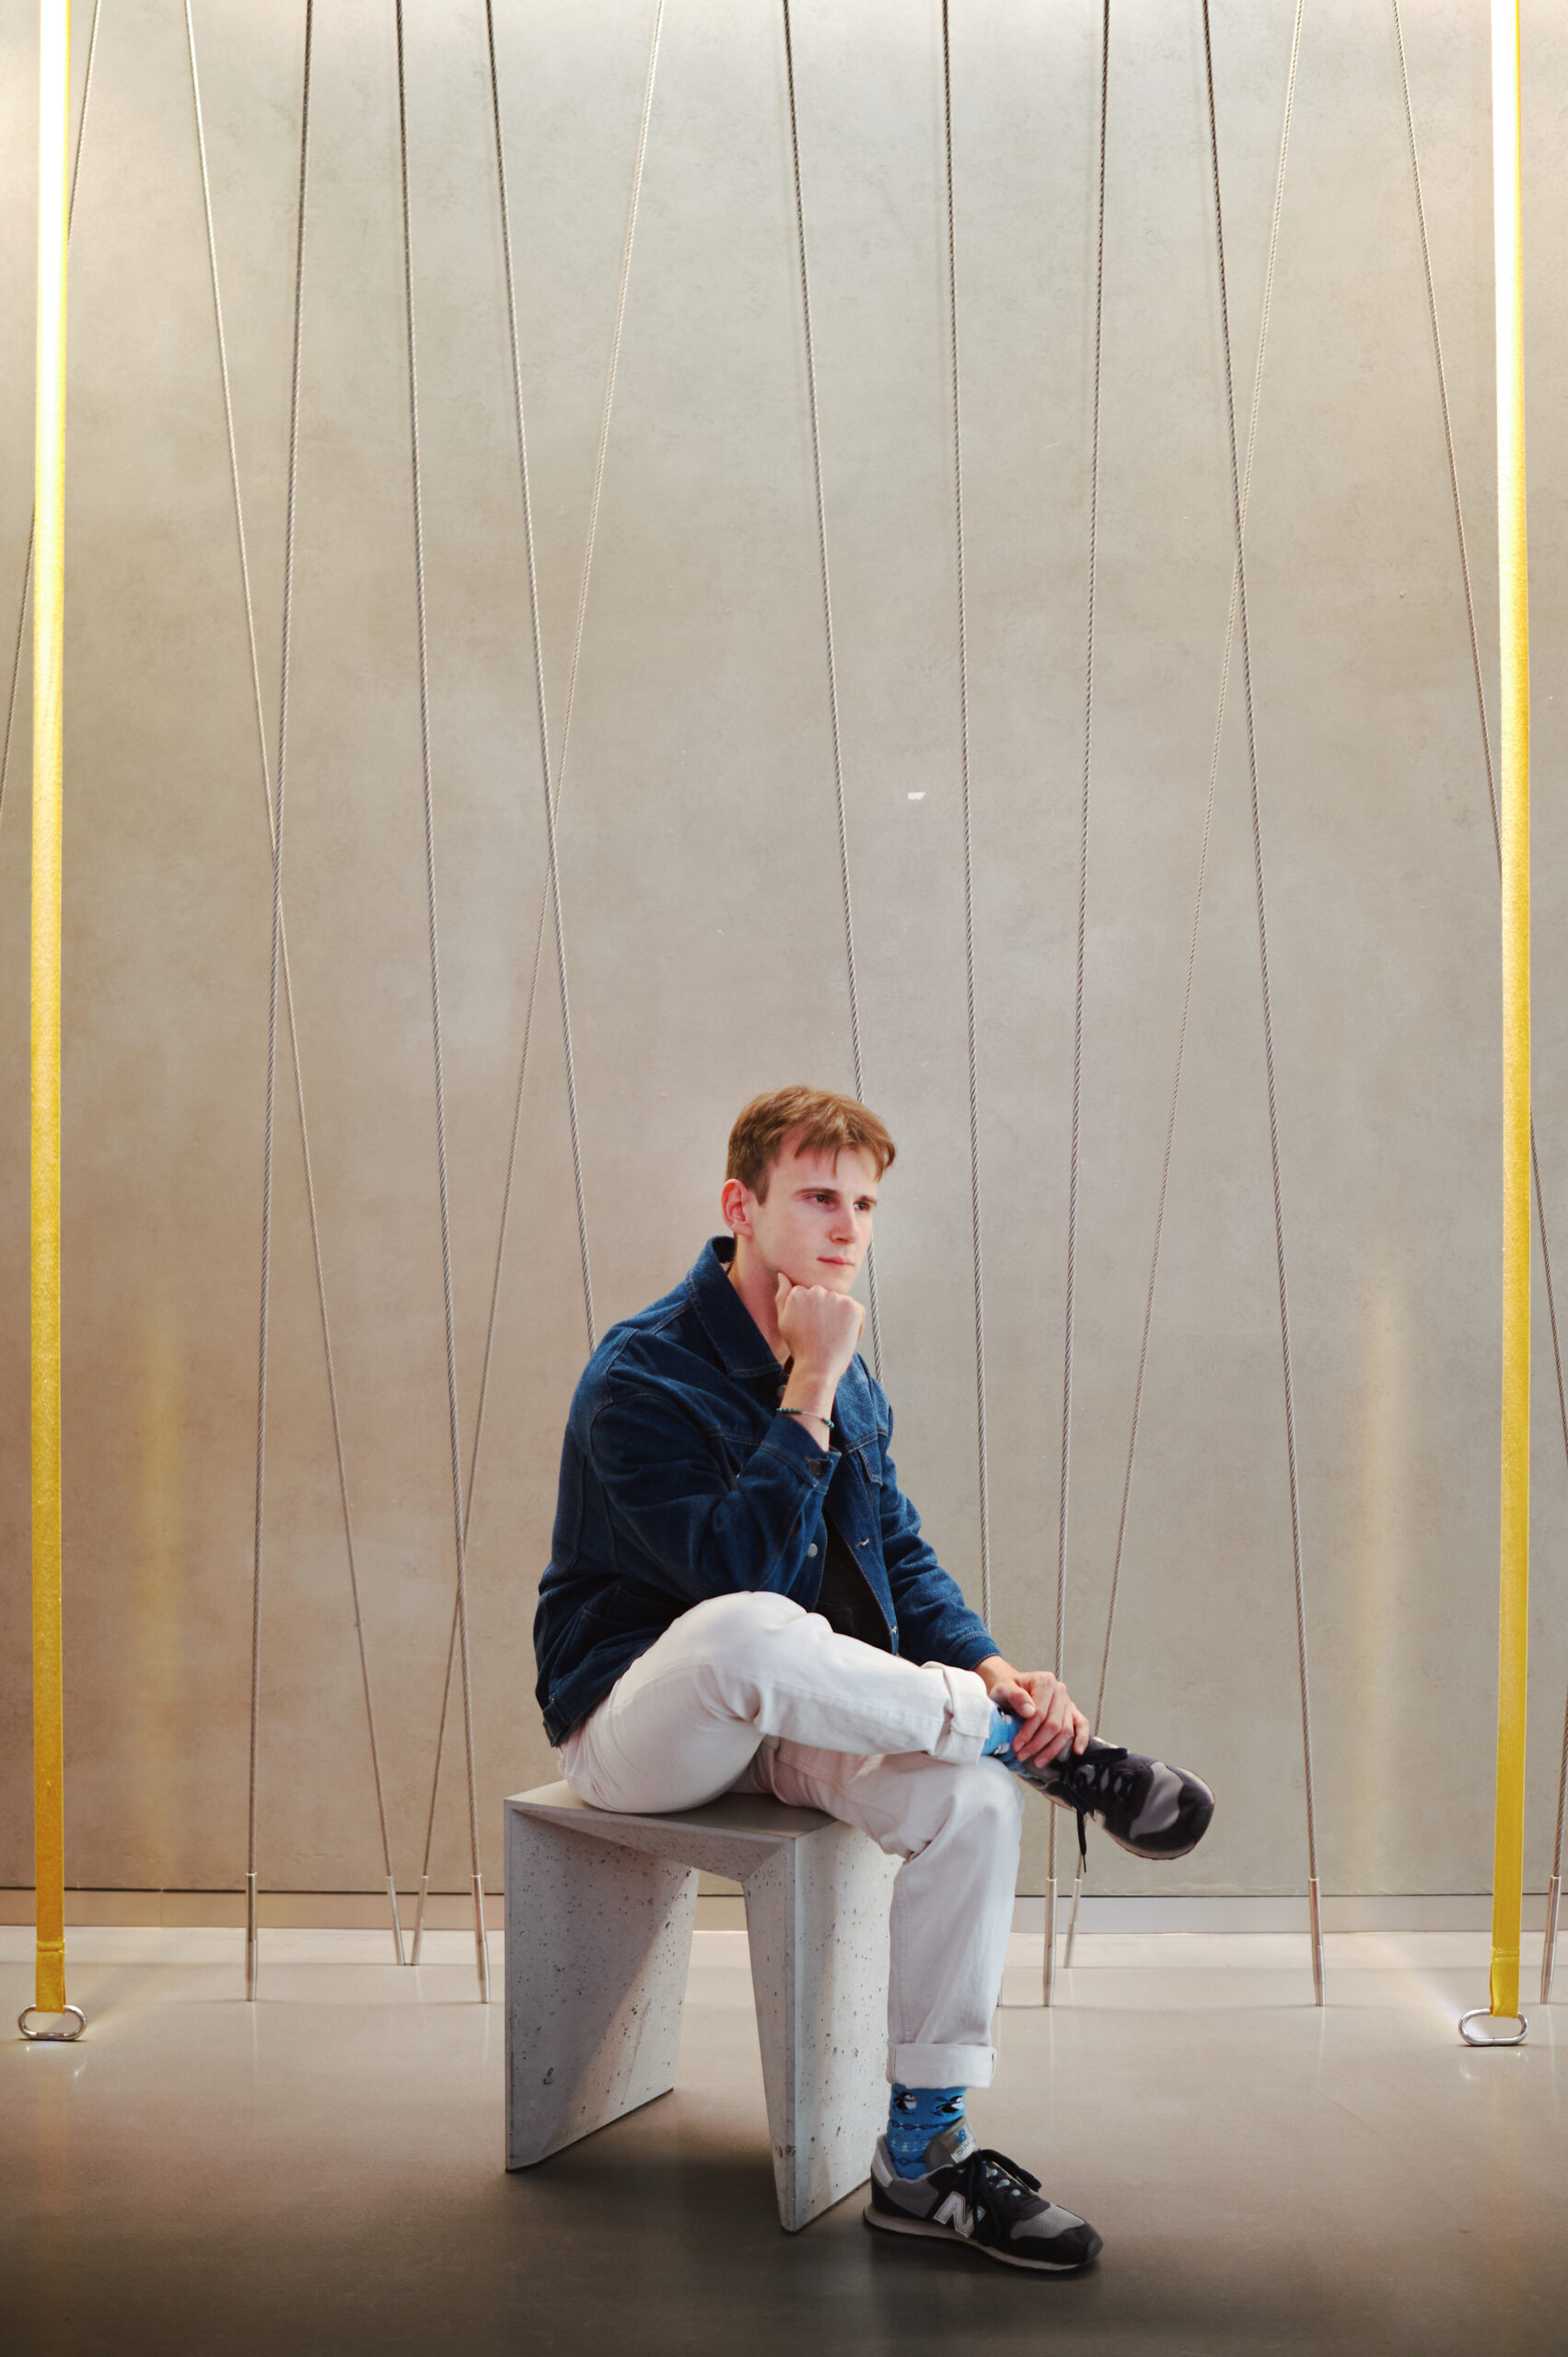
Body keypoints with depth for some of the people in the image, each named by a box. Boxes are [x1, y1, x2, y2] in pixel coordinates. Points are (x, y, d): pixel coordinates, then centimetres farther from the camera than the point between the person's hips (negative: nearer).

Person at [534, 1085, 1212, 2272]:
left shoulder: (846, 1375, 8)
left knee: (974, 1797, -23)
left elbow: (901, 1559, 10)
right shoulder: (644, 1374, -17)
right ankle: (1052, 1750, -20)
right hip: (633, 1723, -6)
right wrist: (810, 1390, -27)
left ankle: (924, 2151, -12)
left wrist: (992, 1669, -9)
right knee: (747, 1636, -41)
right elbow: (743, 1575, -28)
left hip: (791, 1719, 7)